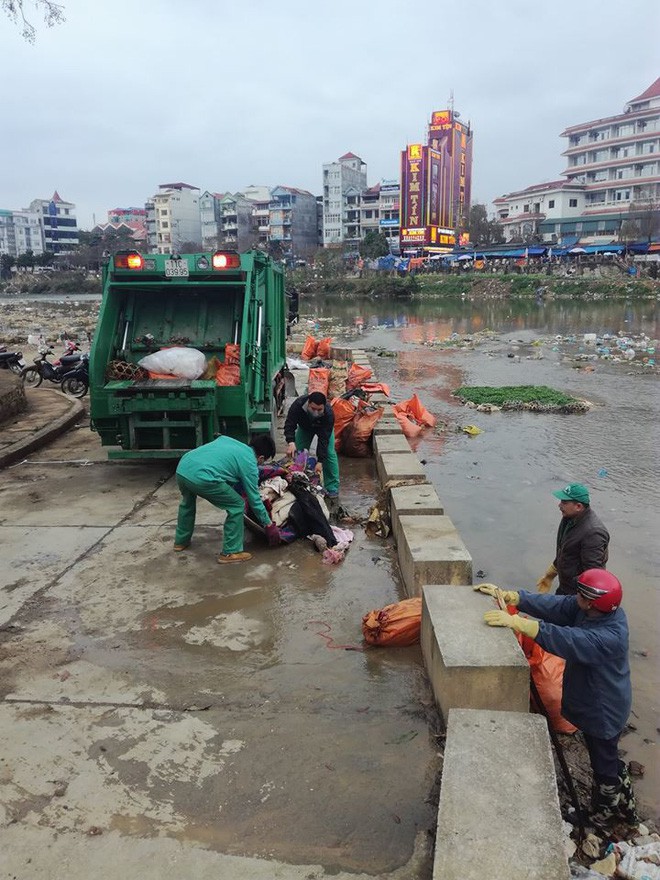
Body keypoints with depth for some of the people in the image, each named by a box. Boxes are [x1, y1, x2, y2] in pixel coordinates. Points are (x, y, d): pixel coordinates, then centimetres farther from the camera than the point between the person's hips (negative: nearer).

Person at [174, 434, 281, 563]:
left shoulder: (228, 440, 25)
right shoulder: (249, 463, 7)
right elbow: (255, 499, 10)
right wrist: (269, 525, 20)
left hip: (181, 468, 8)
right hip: (202, 478, -8)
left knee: (187, 502, 38)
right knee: (237, 506, 10)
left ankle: (181, 541, 52)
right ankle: (230, 553, 15)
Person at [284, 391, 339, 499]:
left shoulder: (329, 414, -42)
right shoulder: (298, 404, -40)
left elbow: (323, 439, -37)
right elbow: (289, 425, -35)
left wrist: (320, 461, -39)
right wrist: (291, 442, -54)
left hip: (323, 428, -2)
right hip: (304, 427, 2)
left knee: (329, 453, -14)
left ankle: (332, 488, -6)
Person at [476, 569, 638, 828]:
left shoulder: (610, 637, -38)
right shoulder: (585, 608, -15)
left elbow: (566, 640, -45)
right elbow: (550, 605, -12)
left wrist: (515, 622, -47)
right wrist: (505, 595, -18)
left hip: (603, 711, -8)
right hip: (591, 702, 8)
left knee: (604, 767, 16)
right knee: (605, 759, 28)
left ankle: (609, 811, 40)